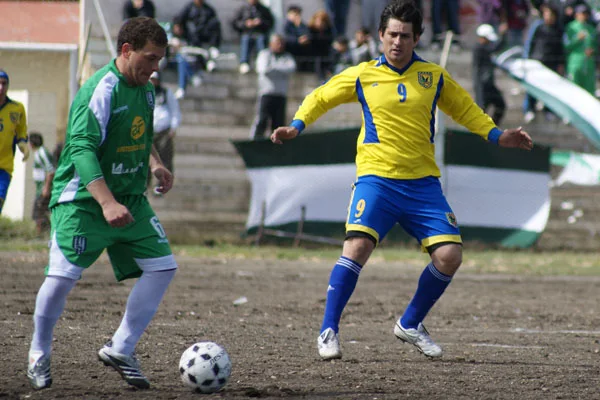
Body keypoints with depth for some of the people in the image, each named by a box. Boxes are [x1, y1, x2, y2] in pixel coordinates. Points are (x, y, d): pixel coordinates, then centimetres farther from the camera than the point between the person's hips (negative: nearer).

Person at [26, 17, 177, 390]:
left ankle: (120, 350, 9)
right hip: (82, 199, -8)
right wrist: (107, 203, -40)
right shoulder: (100, 90, -20)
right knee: (63, 276, -15)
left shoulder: (146, 89, 7)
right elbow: (81, 149, -30)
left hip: (131, 199, 8)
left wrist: (154, 162, 6)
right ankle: (39, 356, 9)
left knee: (163, 266, -2)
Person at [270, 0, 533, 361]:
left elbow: (466, 110, 23)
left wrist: (498, 136, 11)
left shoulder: (434, 77, 8)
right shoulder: (362, 76, 4)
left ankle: (411, 325, 14)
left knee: (450, 255, -9)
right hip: (376, 178, -3)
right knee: (358, 245, -24)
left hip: (423, 183, 3)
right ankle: (329, 332, -13)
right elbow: (320, 98, 18)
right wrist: (297, 126, 2)